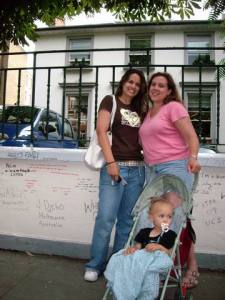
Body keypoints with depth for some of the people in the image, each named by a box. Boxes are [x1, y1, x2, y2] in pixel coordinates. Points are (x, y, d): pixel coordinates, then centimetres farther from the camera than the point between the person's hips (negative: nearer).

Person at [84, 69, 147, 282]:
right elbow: (101, 131, -7)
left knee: (127, 219, 9)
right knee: (106, 218, -5)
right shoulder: (110, 101, 5)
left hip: (137, 169, 6)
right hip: (115, 166, -5)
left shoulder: (139, 110, 20)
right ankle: (95, 265, 13)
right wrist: (111, 162, -15)